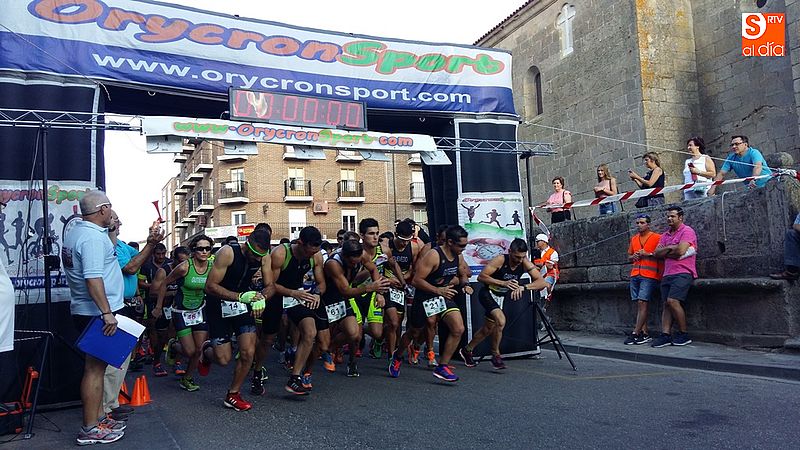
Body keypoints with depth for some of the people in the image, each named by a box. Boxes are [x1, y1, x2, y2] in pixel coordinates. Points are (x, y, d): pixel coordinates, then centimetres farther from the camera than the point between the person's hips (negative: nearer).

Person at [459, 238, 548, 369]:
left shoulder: (525, 263, -16)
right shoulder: (500, 260, -27)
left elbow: (542, 282, -23)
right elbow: (481, 277, -27)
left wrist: (523, 287, -41)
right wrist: (503, 283, -38)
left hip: (500, 297, 6)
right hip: (487, 293, -6)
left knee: (488, 328, 16)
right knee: (500, 320, -28)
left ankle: (467, 350, 38)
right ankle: (496, 355, -8)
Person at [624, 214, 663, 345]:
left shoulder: (657, 238, -1)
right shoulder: (634, 239, 18)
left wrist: (648, 254, -14)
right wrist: (633, 257, 5)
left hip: (649, 276, -6)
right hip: (635, 275, 6)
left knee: (642, 303, -12)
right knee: (639, 304, 4)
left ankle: (635, 334, -12)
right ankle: (644, 334, 8)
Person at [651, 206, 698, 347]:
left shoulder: (687, 231, -3)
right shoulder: (665, 235, 21)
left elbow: (680, 251, -16)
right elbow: (657, 253, 9)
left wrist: (665, 251, 1)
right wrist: (671, 248, -6)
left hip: (682, 273, -8)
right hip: (667, 274, 8)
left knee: (673, 301, -19)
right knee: (666, 304, 1)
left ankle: (684, 334, -7)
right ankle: (665, 335, -2)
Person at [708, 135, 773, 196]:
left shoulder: (753, 153, -12)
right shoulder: (731, 158, 3)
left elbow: (758, 166, -30)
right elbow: (721, 174, 0)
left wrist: (753, 180, -49)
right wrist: (713, 188, -15)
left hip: (766, 183, -4)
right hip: (752, 188, 4)